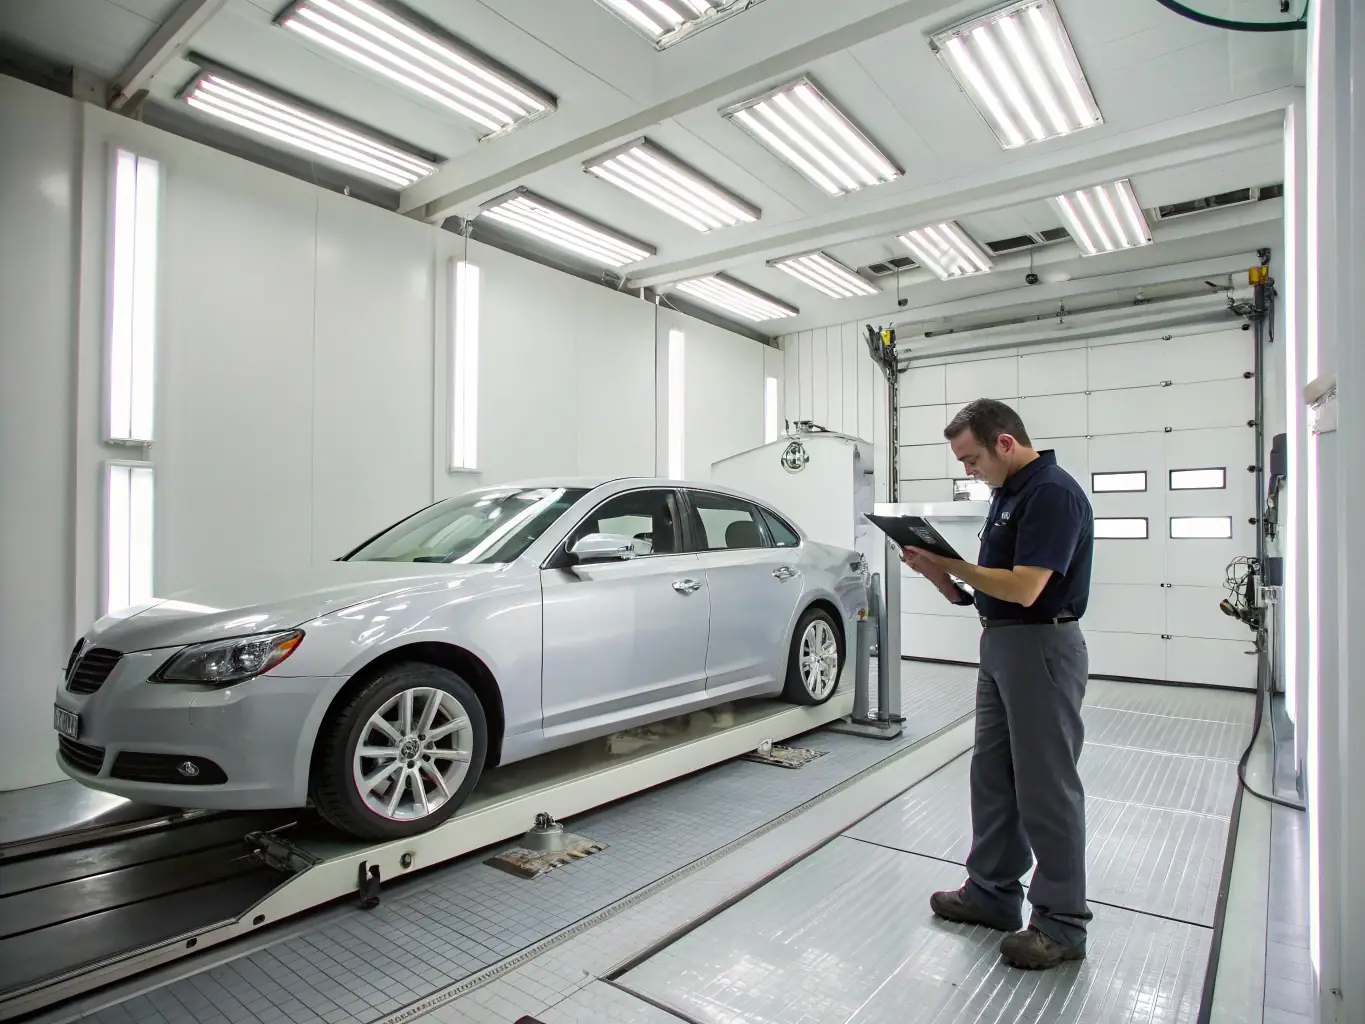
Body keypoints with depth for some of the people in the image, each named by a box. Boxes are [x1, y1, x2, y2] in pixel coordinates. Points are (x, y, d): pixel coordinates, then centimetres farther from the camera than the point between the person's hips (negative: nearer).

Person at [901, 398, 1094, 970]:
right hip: (1000, 645, 10)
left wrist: (946, 564, -17)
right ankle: (992, 892, 31)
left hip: (1042, 648, -10)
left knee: (1046, 786, 2)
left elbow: (1024, 589, -26)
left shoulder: (1053, 492, -18)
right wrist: (940, 571, 0)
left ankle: (1062, 923, 18)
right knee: (992, 776, 16)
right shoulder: (1009, 493, 12)